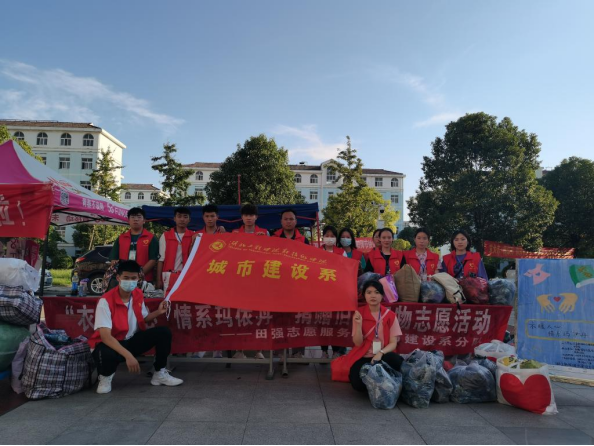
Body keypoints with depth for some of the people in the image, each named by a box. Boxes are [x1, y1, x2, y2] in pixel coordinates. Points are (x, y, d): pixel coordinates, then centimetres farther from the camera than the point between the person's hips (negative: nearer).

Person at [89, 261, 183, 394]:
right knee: (106, 354, -41)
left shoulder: (138, 295, -3)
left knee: (164, 332, -13)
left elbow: (143, 319, 13)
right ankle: (105, 377, -2)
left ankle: (160, 374, 6)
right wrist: (128, 355, -40)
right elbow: (105, 336, -32)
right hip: (110, 344, -6)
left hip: (132, 340, 6)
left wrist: (158, 312, -8)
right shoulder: (106, 301, -24)